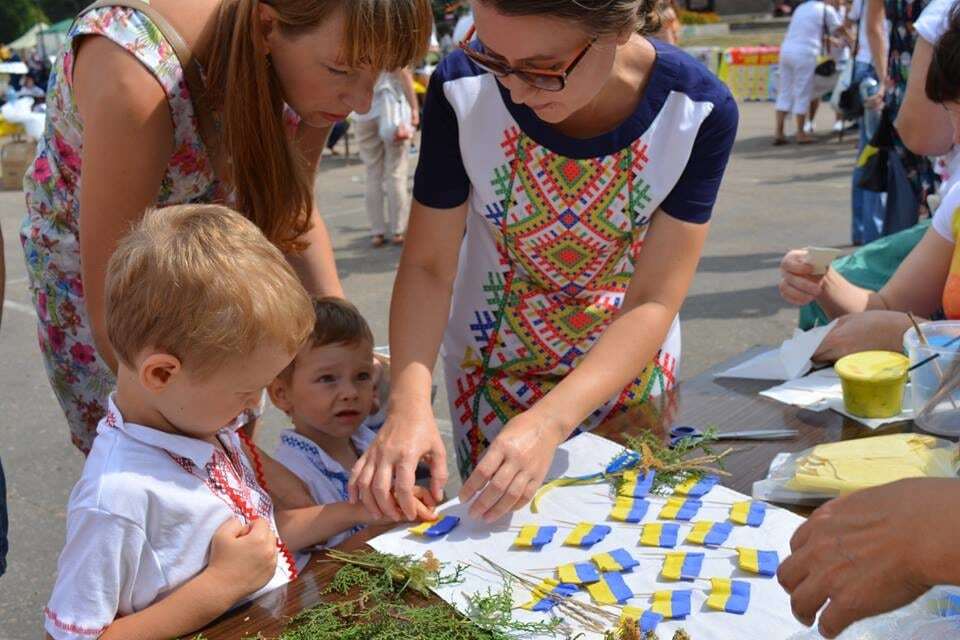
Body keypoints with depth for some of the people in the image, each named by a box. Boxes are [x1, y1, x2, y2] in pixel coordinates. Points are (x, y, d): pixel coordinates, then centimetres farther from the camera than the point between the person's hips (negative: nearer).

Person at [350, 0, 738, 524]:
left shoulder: (699, 111, -25)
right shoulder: (463, 88, -24)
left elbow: (654, 301, -23)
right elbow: (428, 265, -17)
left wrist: (549, 422, -37)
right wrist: (408, 403, -33)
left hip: (629, 362, 1)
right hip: (496, 363, 0)